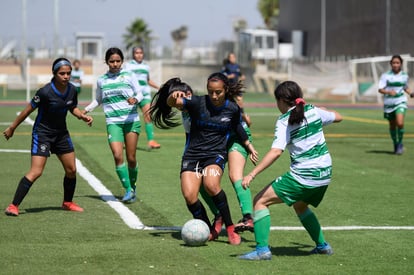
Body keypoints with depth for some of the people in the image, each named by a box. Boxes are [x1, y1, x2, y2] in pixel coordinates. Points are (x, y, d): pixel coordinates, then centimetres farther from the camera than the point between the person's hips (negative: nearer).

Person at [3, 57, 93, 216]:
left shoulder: (72, 90, -5)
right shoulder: (45, 92, -23)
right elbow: (28, 110, -12)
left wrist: (83, 116, -5)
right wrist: (12, 128, -5)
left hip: (61, 133, 6)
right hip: (42, 133, -6)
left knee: (71, 170, 9)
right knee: (36, 172, -16)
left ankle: (67, 203, 31)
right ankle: (13, 206, -13)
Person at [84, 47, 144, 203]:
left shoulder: (128, 76, 4)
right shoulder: (101, 81, 11)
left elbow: (140, 93, 5)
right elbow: (98, 100, 25)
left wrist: (135, 99, -17)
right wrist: (86, 110, 12)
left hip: (131, 120, -1)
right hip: (113, 122, 1)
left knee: (131, 158, 1)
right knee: (117, 155, -17)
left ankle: (133, 186, 25)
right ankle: (128, 190, -11)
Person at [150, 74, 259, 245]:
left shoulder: (232, 109, -1)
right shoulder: (197, 103, -8)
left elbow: (237, 128, 21)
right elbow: (170, 103, -22)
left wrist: (249, 145, 30)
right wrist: (173, 95, -45)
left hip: (216, 155, -1)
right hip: (192, 155, 1)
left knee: (211, 185, -31)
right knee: (189, 196, -17)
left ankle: (230, 229, -15)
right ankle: (209, 231, 8)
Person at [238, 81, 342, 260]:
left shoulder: (284, 121, -10)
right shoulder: (313, 111, 5)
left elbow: (276, 152, -22)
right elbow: (338, 117, 22)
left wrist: (252, 174, -25)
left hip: (303, 177, -7)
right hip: (325, 174, 7)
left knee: (260, 201, 0)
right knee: (300, 206, 34)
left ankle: (262, 249, -11)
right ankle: (322, 246, 36)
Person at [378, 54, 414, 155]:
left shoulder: (404, 75, 3)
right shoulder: (386, 75, -6)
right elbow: (380, 89, -12)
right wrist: (389, 92, -30)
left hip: (400, 102, 0)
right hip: (389, 103, 0)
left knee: (400, 123, -20)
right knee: (392, 126, 11)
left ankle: (400, 143, 1)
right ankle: (395, 144, 34)